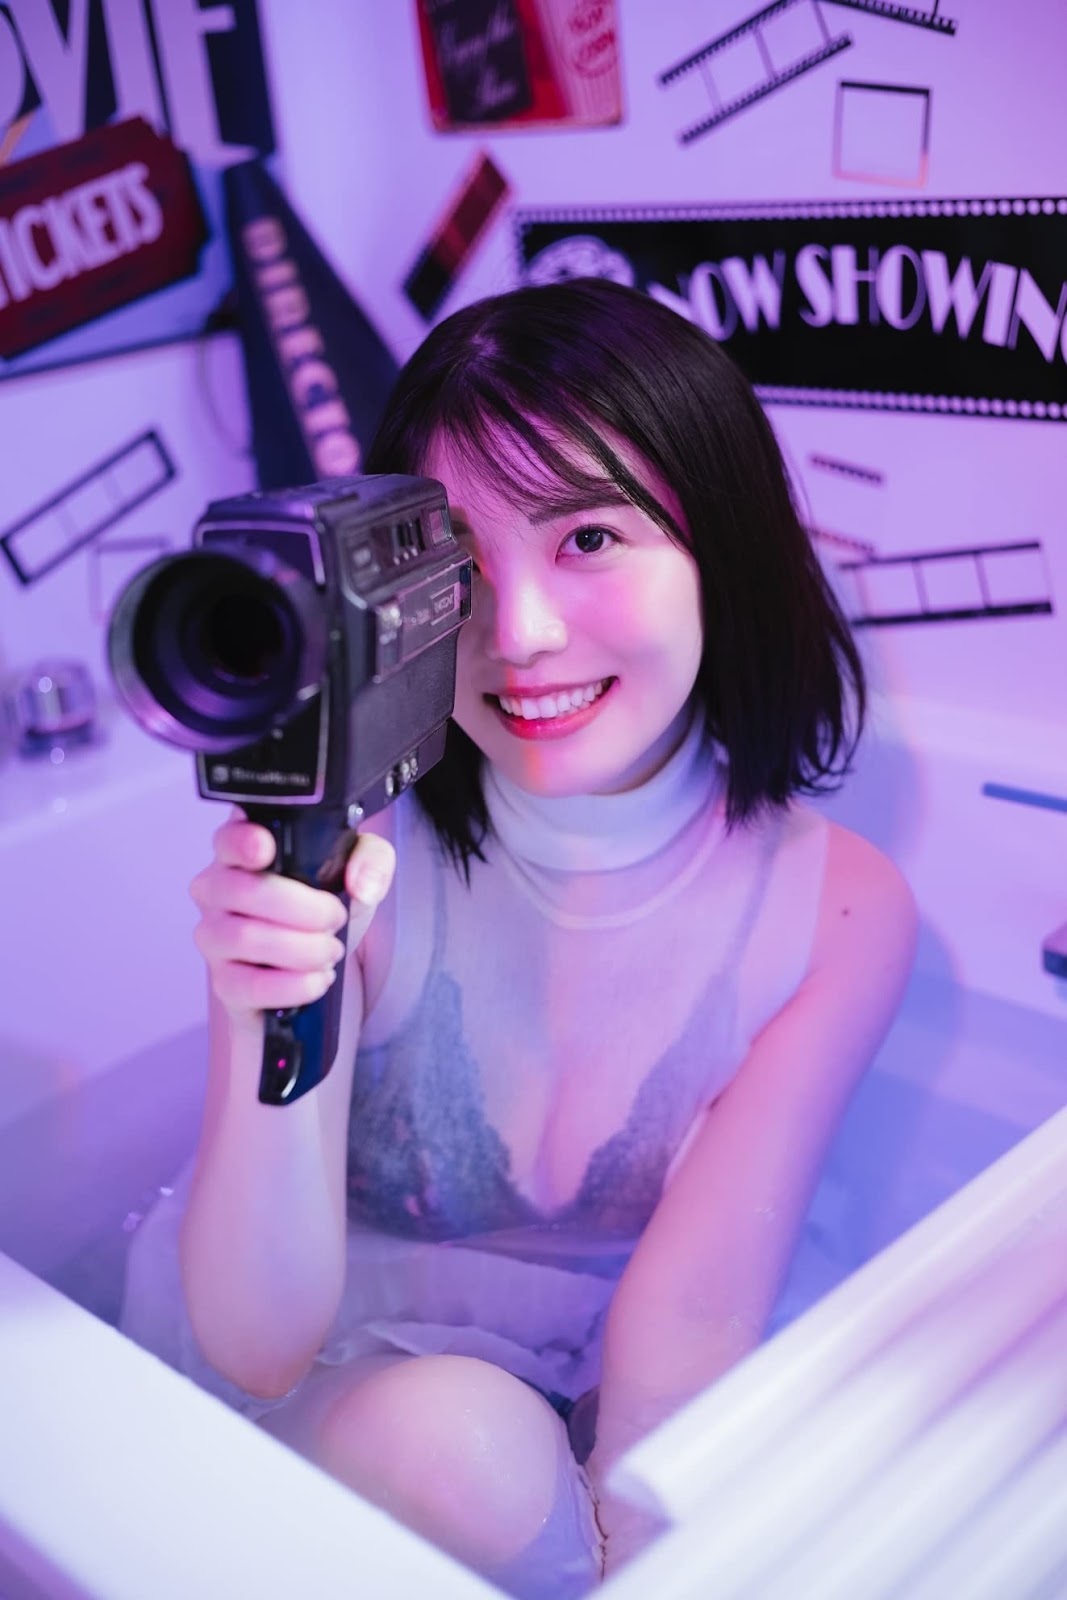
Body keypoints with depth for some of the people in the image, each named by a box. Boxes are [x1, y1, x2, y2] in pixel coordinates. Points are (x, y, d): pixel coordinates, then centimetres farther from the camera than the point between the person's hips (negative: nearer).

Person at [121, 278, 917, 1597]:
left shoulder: (837, 911, -16)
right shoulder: (346, 846, -20)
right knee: (453, 1436, -32)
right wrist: (271, 1029, -39)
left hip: (597, 1417, 2)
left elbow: (689, 1323, -16)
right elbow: (257, 1346, -22)